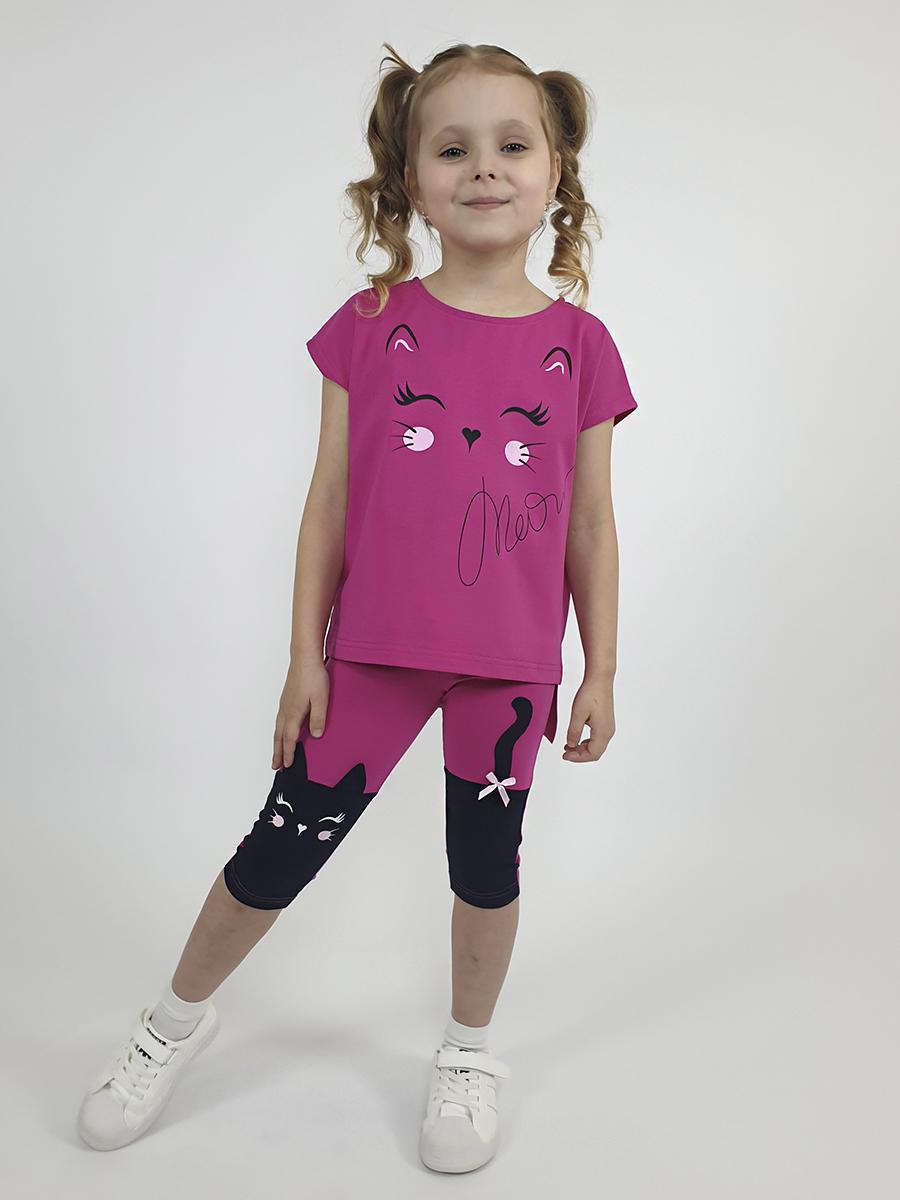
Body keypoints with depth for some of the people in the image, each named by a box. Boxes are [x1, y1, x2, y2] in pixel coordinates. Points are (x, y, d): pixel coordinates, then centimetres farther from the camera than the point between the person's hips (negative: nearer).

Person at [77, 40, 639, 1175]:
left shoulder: (577, 343, -1)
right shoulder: (371, 322, -3)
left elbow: (591, 522, 4)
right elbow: (330, 501, -1)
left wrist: (600, 669, 5)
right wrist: (304, 654, -1)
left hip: (511, 662, 1)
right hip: (375, 650, 0)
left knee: (487, 859, 14)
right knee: (284, 844, 9)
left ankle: (469, 1052, 40)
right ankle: (177, 1018, 36)